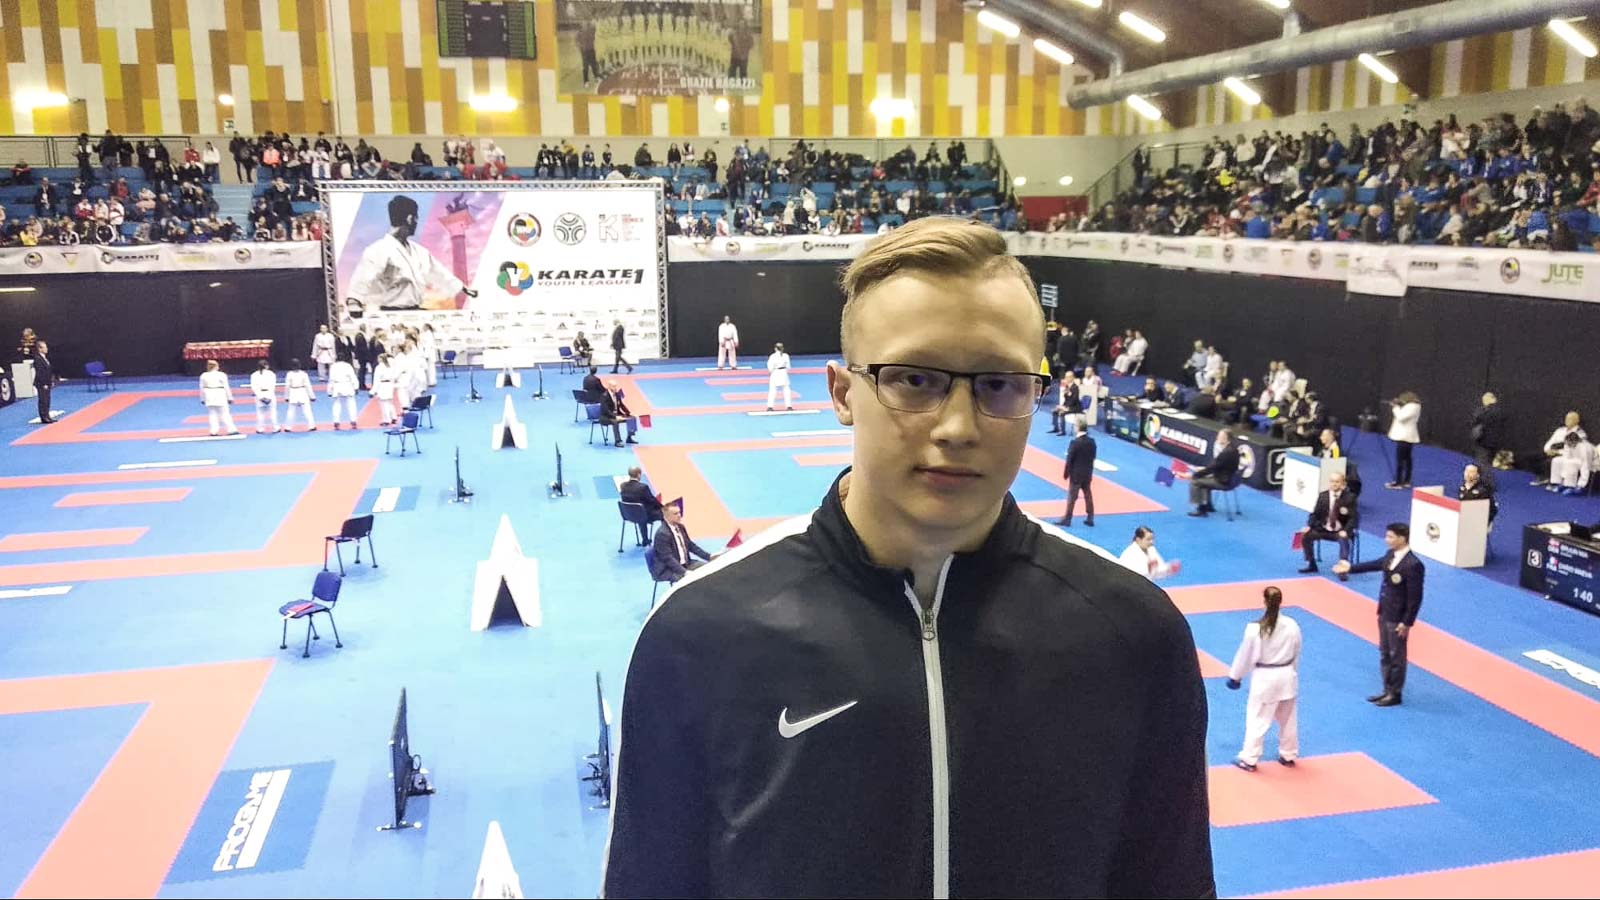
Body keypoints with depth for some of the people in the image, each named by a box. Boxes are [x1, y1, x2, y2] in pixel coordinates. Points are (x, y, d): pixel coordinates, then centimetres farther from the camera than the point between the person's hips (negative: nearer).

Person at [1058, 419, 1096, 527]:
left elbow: (1069, 460, -15)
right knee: (1088, 495, 13)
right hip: (1088, 474, 6)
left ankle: (1067, 519, 8)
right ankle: (1090, 518, 19)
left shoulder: (1075, 443, -20)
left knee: (1072, 497, 2)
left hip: (1076, 474, -6)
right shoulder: (1091, 441, 0)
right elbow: (1092, 458, 7)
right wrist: (1089, 471, 17)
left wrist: (1066, 473, -5)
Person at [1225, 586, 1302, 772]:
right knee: (1288, 719, 18)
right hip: (1287, 676, 4)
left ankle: (1249, 759, 11)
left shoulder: (1255, 628, -19)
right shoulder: (1292, 625, -7)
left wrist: (1235, 676, 6)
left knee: (1257, 719, 5)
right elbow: (1296, 654, 6)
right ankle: (1289, 755, 32)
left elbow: (1245, 655, -9)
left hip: (1265, 678, -4)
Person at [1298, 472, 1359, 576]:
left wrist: (1345, 531, -26)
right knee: (1306, 536, -17)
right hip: (1324, 529, 4)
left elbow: (1353, 517, -10)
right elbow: (1315, 513, 7)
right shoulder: (1322, 496, 3)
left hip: (1341, 531, -4)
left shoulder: (1350, 497, -6)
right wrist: (1309, 526, -11)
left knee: (1343, 540, -36)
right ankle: (1311, 564, -2)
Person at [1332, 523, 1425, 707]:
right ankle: (1387, 690, 31)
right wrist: (1351, 568, 27)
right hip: (1384, 613, 9)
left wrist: (1407, 623, -19)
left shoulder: (1413, 565, -25)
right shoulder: (1391, 555, 1)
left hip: (1398, 618, -9)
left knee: (1396, 656, 6)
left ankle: (1395, 694, 20)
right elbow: (1376, 564, 23)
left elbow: (1415, 597, -22)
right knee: (1384, 653, 18)